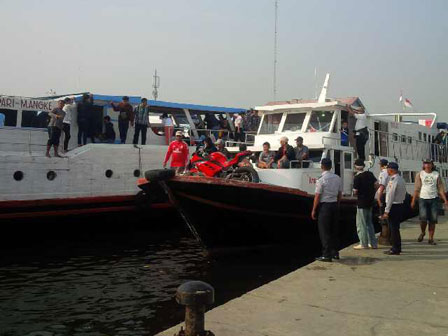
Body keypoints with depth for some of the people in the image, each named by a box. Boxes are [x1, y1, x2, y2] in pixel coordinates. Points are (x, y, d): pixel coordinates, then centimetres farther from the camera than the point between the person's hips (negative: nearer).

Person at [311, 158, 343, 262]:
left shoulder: (321, 179, -14)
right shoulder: (337, 178, 5)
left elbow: (317, 196, -13)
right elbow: (340, 194, 10)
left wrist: (314, 210, -6)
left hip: (324, 206, -6)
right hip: (335, 205, 6)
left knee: (324, 231, 0)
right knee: (335, 230, 14)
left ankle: (327, 255, 0)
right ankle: (335, 253, 21)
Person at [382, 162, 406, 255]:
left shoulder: (393, 181, -18)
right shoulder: (401, 179, 11)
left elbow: (390, 197, -20)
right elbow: (403, 194, 16)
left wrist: (386, 211, -18)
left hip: (394, 206, -9)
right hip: (400, 205, 9)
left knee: (393, 228, -1)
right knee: (395, 227, 18)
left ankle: (395, 250, 5)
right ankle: (397, 247, 27)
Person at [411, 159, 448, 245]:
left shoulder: (436, 174, 7)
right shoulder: (420, 174, 5)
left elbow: (440, 188, 6)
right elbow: (417, 189, 3)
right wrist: (413, 200, -3)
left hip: (434, 199, 1)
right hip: (423, 198, -1)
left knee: (433, 220, 1)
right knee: (423, 218, -12)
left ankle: (431, 239, 9)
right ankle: (422, 232, 16)